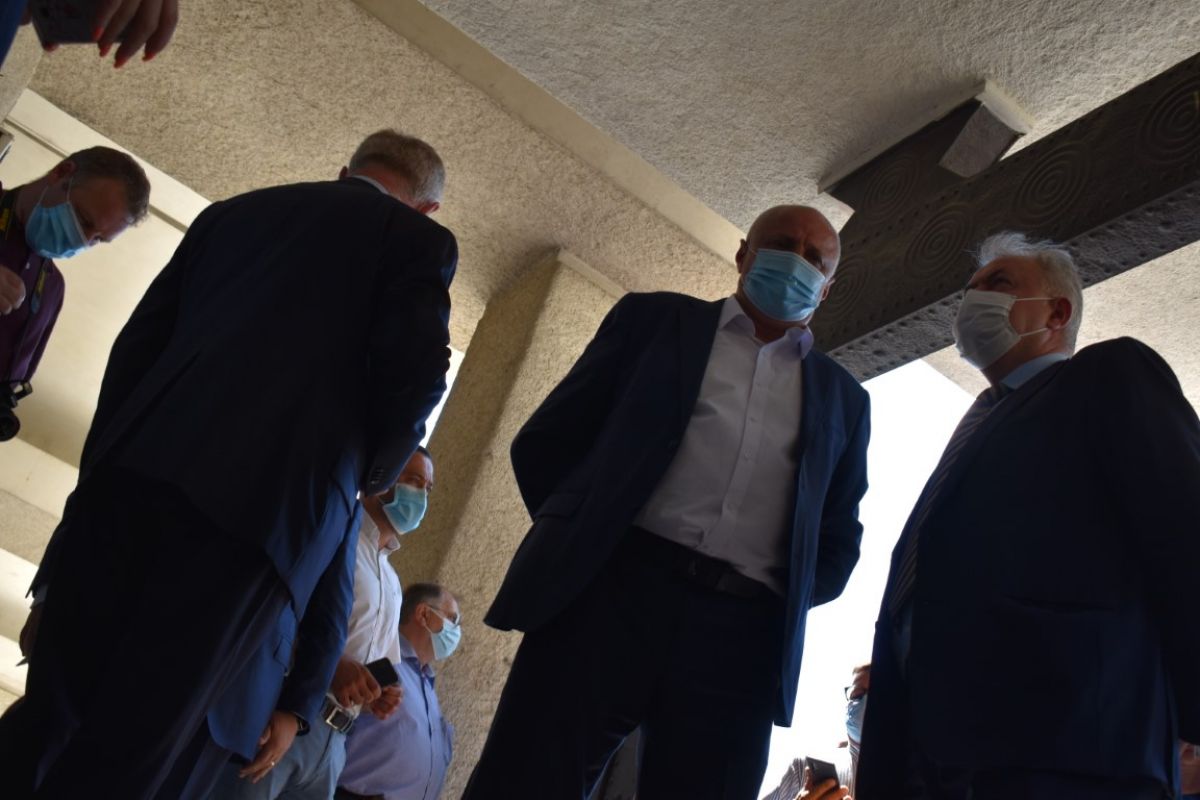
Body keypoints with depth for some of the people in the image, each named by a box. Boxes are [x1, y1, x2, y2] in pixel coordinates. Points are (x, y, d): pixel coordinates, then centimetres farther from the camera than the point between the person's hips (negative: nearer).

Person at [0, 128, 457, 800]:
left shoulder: (231, 212, 25)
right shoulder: (420, 239, 10)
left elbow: (134, 347, 19)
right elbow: (415, 375, -4)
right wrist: (376, 473, 15)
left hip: (127, 486, 5)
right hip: (258, 514, -5)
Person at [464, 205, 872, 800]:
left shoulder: (843, 398, 22)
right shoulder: (655, 320, 16)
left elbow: (838, 539, 23)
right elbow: (545, 441, 12)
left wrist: (787, 608, 7)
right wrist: (574, 542, 4)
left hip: (740, 639, 2)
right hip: (609, 594, -2)